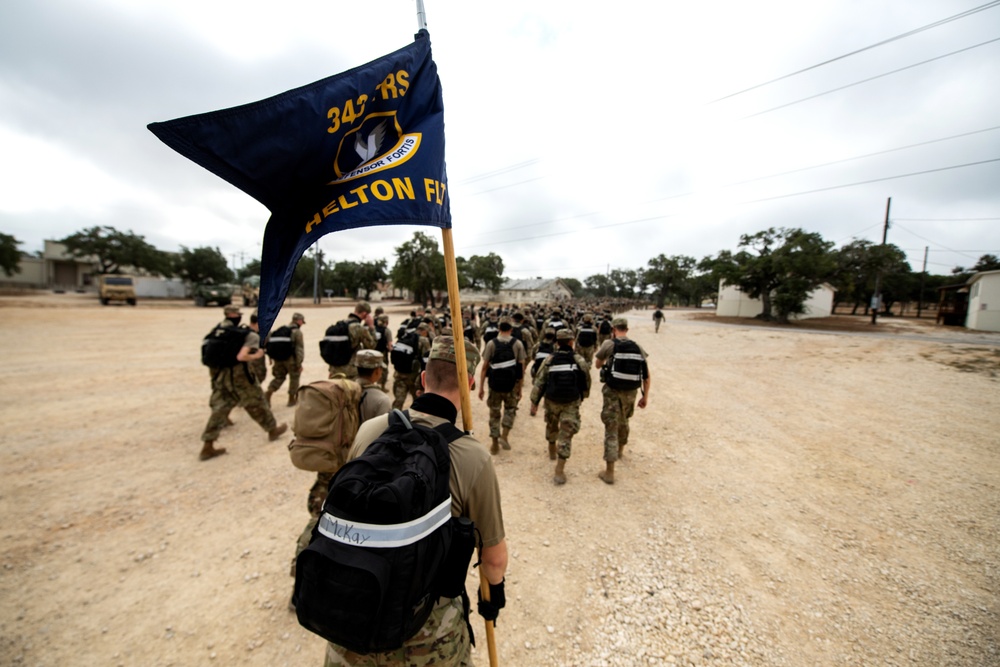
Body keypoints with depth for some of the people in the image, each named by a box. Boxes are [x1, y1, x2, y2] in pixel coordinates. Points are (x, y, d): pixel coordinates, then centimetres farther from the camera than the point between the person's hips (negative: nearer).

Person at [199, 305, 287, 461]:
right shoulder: (253, 336, -13)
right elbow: (241, 357, -24)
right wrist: (256, 356, -10)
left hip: (220, 373, 7)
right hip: (238, 374, -7)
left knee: (220, 408, 9)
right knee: (257, 403, 10)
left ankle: (207, 447, 10)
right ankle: (273, 430, 27)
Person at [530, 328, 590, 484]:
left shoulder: (549, 360, -8)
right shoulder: (579, 360, -9)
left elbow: (539, 383, -7)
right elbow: (587, 382, 2)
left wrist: (534, 403, 0)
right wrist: (583, 396, 21)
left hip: (552, 401, 2)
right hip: (572, 403, -2)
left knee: (552, 426, 27)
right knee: (566, 435, 1)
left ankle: (552, 450, 50)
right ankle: (559, 471, -3)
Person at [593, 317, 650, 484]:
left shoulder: (609, 344, -8)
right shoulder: (638, 347, 3)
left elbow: (597, 364, 7)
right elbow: (646, 374, 3)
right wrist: (645, 396, 10)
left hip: (613, 391, -4)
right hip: (631, 392, 4)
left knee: (611, 428, 0)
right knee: (623, 422, 28)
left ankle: (609, 472, 1)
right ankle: (620, 450, 52)